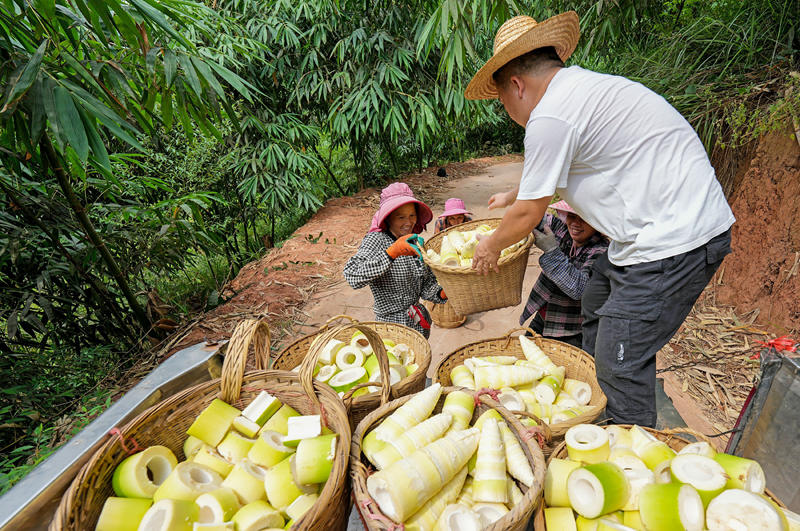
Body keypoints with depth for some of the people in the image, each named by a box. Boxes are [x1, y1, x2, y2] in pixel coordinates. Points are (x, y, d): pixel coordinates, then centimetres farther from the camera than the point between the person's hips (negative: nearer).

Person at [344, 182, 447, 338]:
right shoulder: (376, 239, -17)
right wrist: (392, 252, -43)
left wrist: (441, 293, -14)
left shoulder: (416, 242, 4)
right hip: (394, 328, -6)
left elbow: (427, 283, 8)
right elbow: (353, 276, -35)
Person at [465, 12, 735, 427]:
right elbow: (545, 170, 31)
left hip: (674, 240, -11)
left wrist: (490, 247, 9)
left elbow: (528, 215, -10)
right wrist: (510, 196, 45)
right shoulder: (581, 86, 15)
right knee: (596, 308, 23)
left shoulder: (550, 116, -17)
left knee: (620, 365, -7)